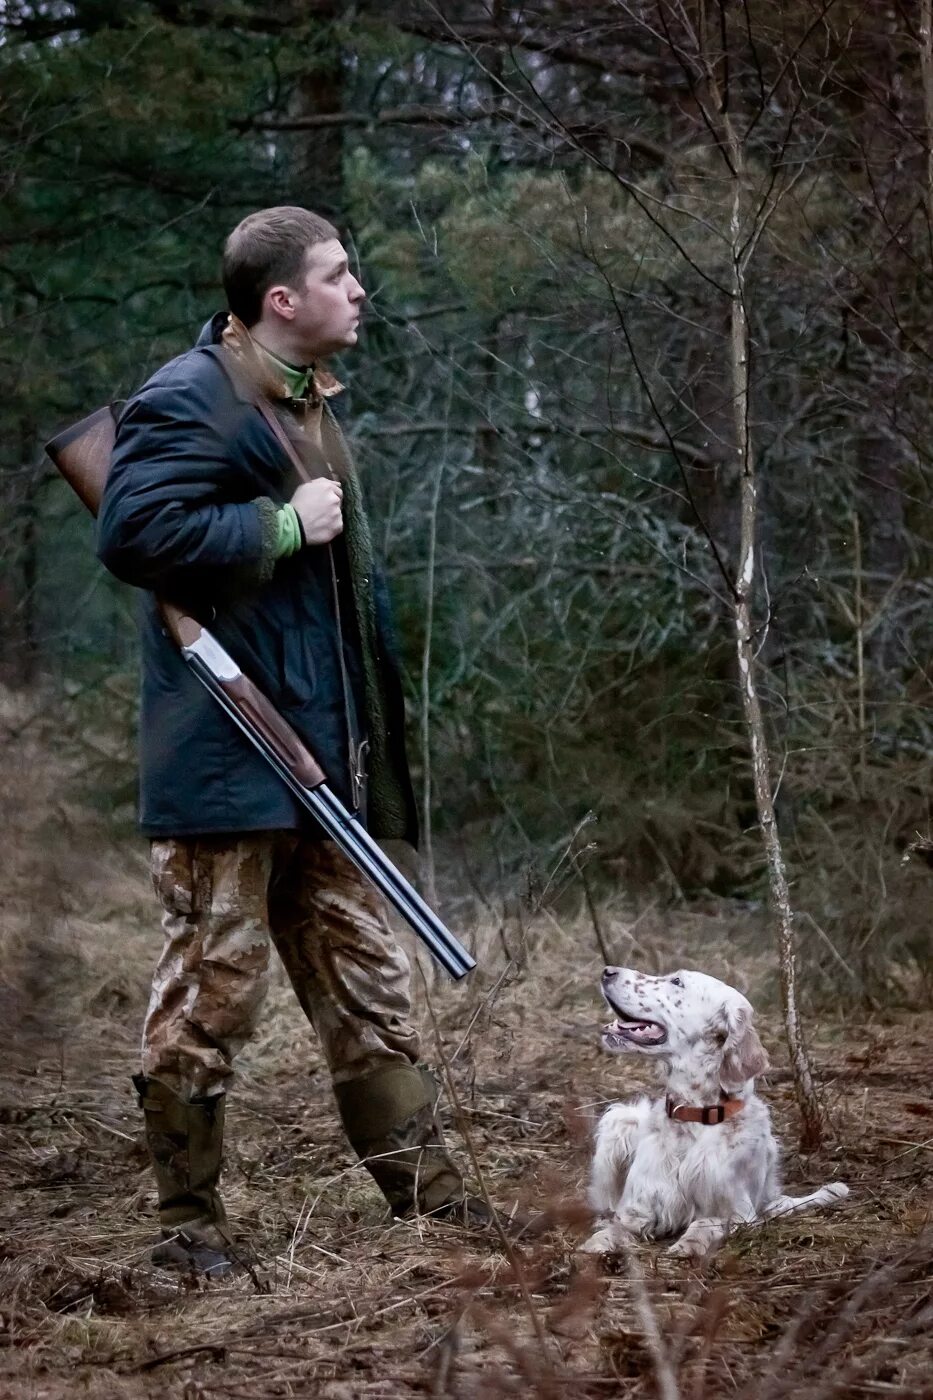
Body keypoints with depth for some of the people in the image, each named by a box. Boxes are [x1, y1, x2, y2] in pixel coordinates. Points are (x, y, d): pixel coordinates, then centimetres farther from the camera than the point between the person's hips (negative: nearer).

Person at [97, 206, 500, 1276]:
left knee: (367, 988, 11)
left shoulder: (304, 404, 19)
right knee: (209, 994, -1)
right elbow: (134, 533, -25)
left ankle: (430, 1197, 17)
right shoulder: (187, 401, -12)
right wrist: (282, 526, -18)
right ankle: (187, 1222, 9)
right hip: (223, 762, -9)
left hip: (315, 765, 9)